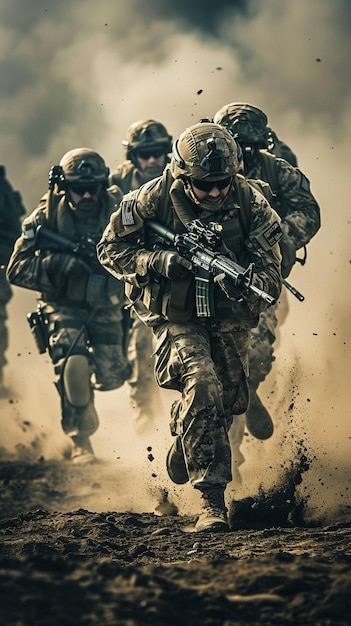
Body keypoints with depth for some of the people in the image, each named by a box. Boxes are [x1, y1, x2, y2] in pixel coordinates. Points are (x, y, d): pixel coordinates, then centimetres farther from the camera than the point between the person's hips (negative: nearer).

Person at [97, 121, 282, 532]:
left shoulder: (251, 205, -17)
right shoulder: (155, 199, -20)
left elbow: (271, 279, -18)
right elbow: (110, 249, -10)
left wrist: (242, 283, -42)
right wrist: (159, 261, -27)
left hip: (231, 319, 3)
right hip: (177, 316, -3)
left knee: (230, 402, 17)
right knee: (202, 387, -26)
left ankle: (184, 444, 52)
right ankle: (211, 500, -23)